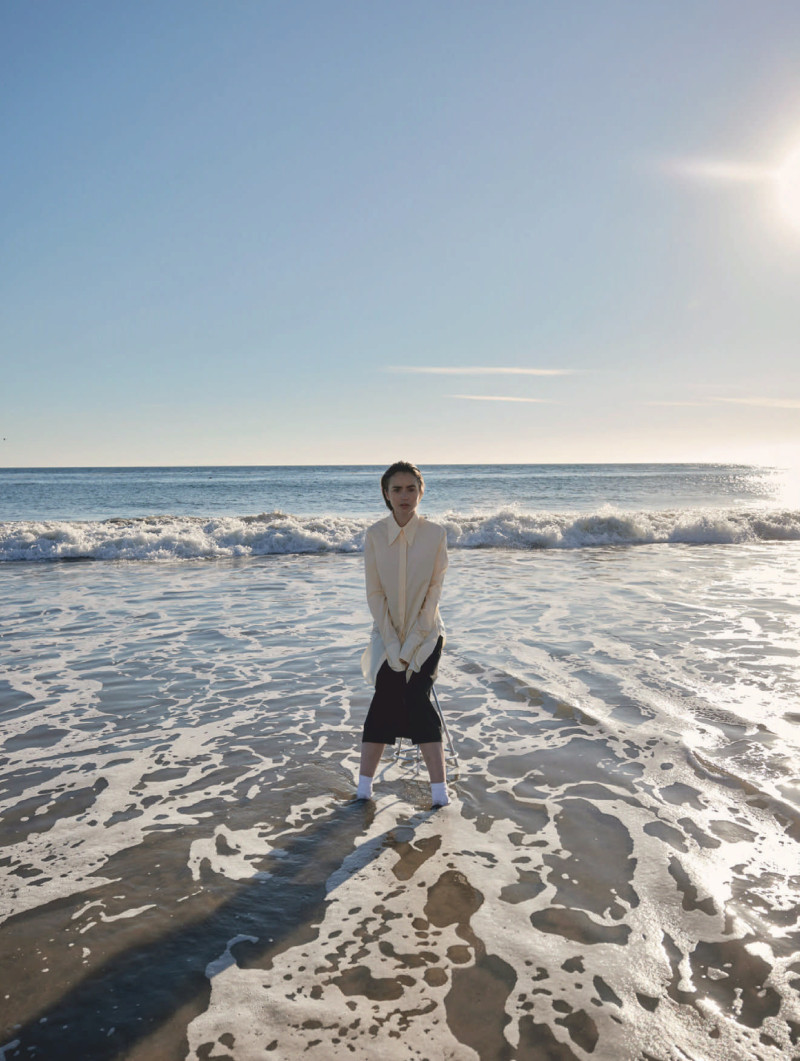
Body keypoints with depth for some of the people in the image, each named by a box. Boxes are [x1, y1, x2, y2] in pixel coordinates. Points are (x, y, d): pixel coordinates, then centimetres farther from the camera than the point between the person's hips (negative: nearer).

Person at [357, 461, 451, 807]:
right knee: (385, 698, -7)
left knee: (417, 698, -11)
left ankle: (439, 788, 0)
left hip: (425, 634, -1)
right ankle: (364, 787, 6)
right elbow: (374, 593, -5)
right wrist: (392, 645, -10)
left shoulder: (435, 534, -8)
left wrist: (411, 644, -12)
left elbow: (434, 590, -8)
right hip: (387, 634, 1)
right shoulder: (375, 534, -6)